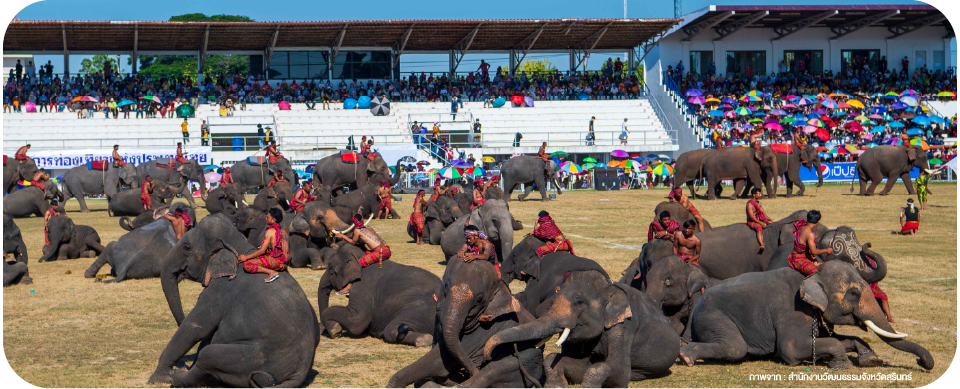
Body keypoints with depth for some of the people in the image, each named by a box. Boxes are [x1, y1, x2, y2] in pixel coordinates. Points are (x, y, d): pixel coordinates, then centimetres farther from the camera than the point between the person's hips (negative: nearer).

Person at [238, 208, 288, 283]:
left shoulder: (270, 231, -12)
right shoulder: (283, 231, 11)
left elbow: (262, 251, -14)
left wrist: (246, 257, -7)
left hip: (274, 259, -9)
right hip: (284, 262, 9)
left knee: (246, 265, -14)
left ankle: (272, 272, -18)